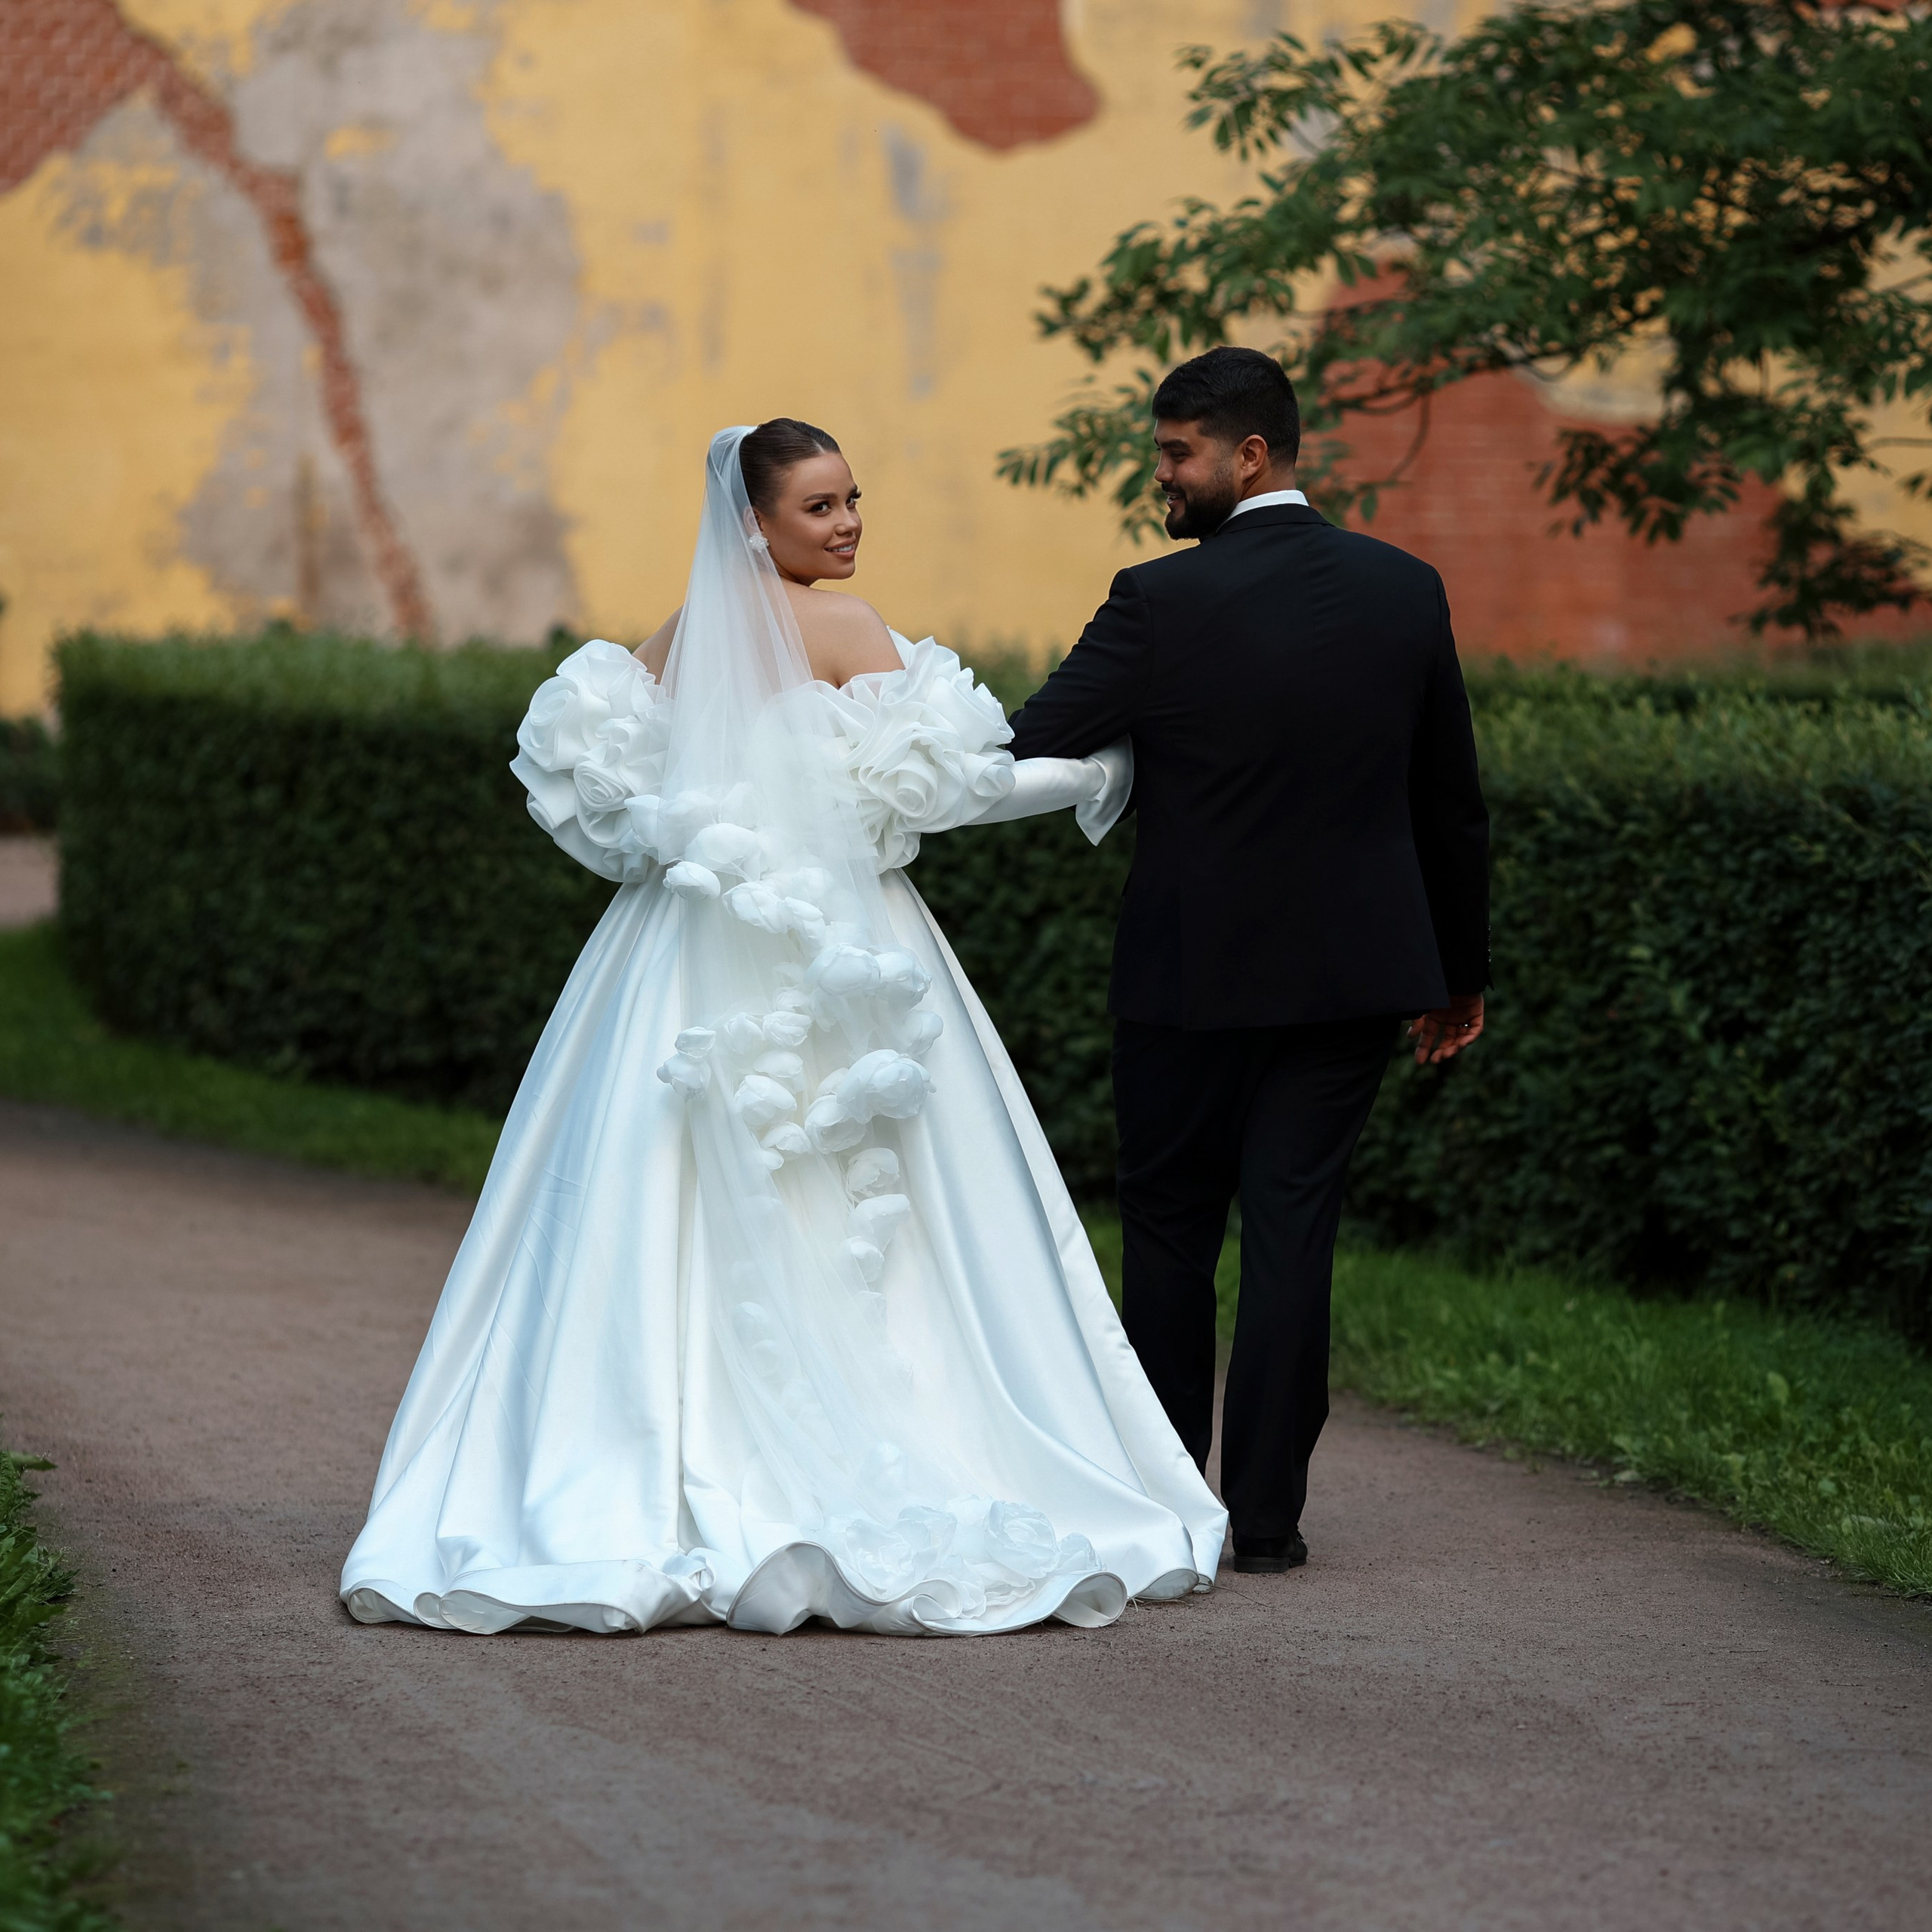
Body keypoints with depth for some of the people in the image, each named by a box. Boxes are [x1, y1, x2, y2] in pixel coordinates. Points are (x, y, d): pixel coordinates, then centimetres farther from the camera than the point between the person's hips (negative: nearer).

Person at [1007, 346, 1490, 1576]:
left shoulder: (1164, 601, -13)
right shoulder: (1406, 591, 1)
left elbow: (1026, 753, -13)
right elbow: (1452, 805, 9)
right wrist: (1463, 970, 18)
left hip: (1194, 977, -3)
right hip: (1354, 970, 3)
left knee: (1170, 1236, 11)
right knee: (1292, 1235, 3)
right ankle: (1267, 1514, 2)